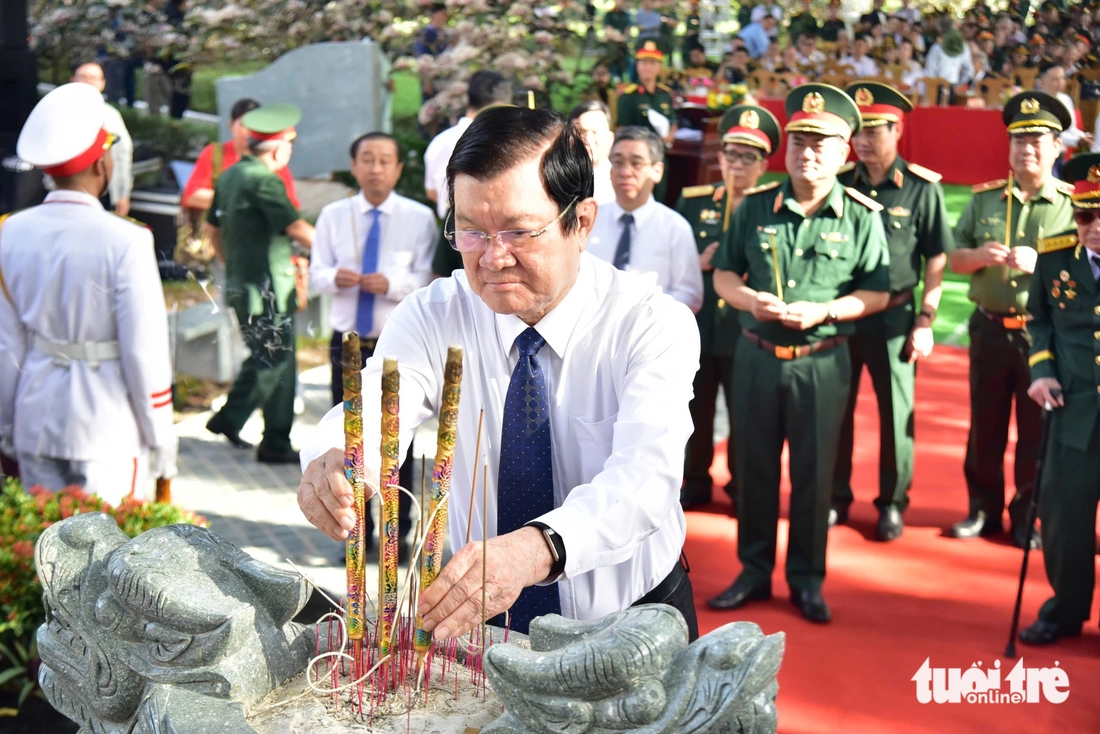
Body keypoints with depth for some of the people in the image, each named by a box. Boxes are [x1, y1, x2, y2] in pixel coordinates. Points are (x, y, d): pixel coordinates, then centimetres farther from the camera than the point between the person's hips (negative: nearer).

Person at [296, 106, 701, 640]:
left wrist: (533, 549, -47)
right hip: (473, 618, 1)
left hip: (632, 628, -1)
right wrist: (331, 463, -45)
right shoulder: (432, 317, -4)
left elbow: (644, 476, -28)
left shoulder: (653, 325, -12)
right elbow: (371, 413, -21)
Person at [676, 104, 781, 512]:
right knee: (695, 411, 11)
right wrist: (697, 263, -12)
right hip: (695, 328, 2)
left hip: (744, 332, -2)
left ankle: (742, 488, 24)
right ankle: (696, 483, 27)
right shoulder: (692, 202, 6)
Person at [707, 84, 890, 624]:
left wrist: (822, 311, -16)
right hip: (756, 356, 2)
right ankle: (754, 570, 24)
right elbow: (723, 275, 9)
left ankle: (807, 579, 21)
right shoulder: (754, 208, 3)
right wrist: (750, 300, -12)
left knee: (813, 473, 6)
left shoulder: (861, 216, -3)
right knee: (754, 467, 10)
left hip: (822, 362, -2)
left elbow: (877, 294, -1)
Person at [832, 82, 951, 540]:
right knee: (835, 410, 9)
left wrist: (925, 320, -6)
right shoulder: (840, 182, 1)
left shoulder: (923, 188, -6)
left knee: (897, 413, 7)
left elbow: (936, 261, -2)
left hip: (893, 318, -2)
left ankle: (893, 503, 22)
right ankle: (835, 498, 24)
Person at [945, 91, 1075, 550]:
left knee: (1037, 430, 6)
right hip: (990, 329, 3)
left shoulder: (1074, 205, -4)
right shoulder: (984, 198, 6)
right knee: (985, 426, 12)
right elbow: (952, 258, 7)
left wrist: (1039, 263, -24)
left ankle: (1029, 515, 21)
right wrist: (978, 256, -15)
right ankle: (984, 508, 26)